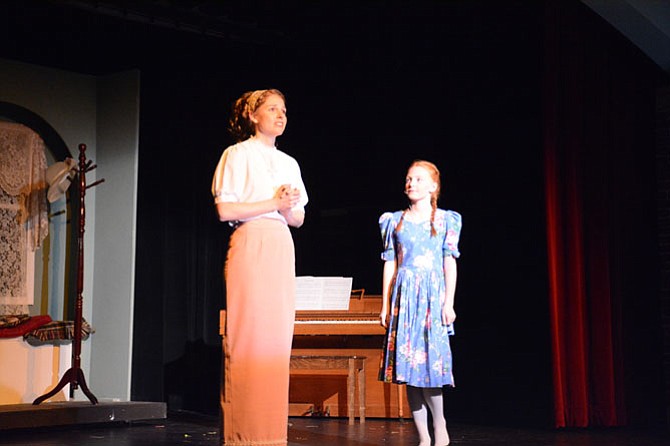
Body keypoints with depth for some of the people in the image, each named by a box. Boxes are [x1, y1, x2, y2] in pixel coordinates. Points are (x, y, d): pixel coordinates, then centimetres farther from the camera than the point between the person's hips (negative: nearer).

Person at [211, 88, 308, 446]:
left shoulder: (289, 163, 19)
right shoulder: (237, 154, 2)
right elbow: (224, 210, -8)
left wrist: (289, 206, -3)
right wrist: (273, 204, -10)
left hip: (282, 249, 6)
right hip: (250, 245, -6)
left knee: (277, 339, 2)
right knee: (247, 338, -9)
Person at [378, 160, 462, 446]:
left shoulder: (445, 219, 7)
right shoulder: (395, 221, 12)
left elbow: (450, 262, 3)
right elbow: (390, 263, 11)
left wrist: (449, 302, -5)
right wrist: (385, 304, 6)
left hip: (432, 294, -2)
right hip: (403, 293, 2)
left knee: (430, 358, -12)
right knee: (408, 362, -2)